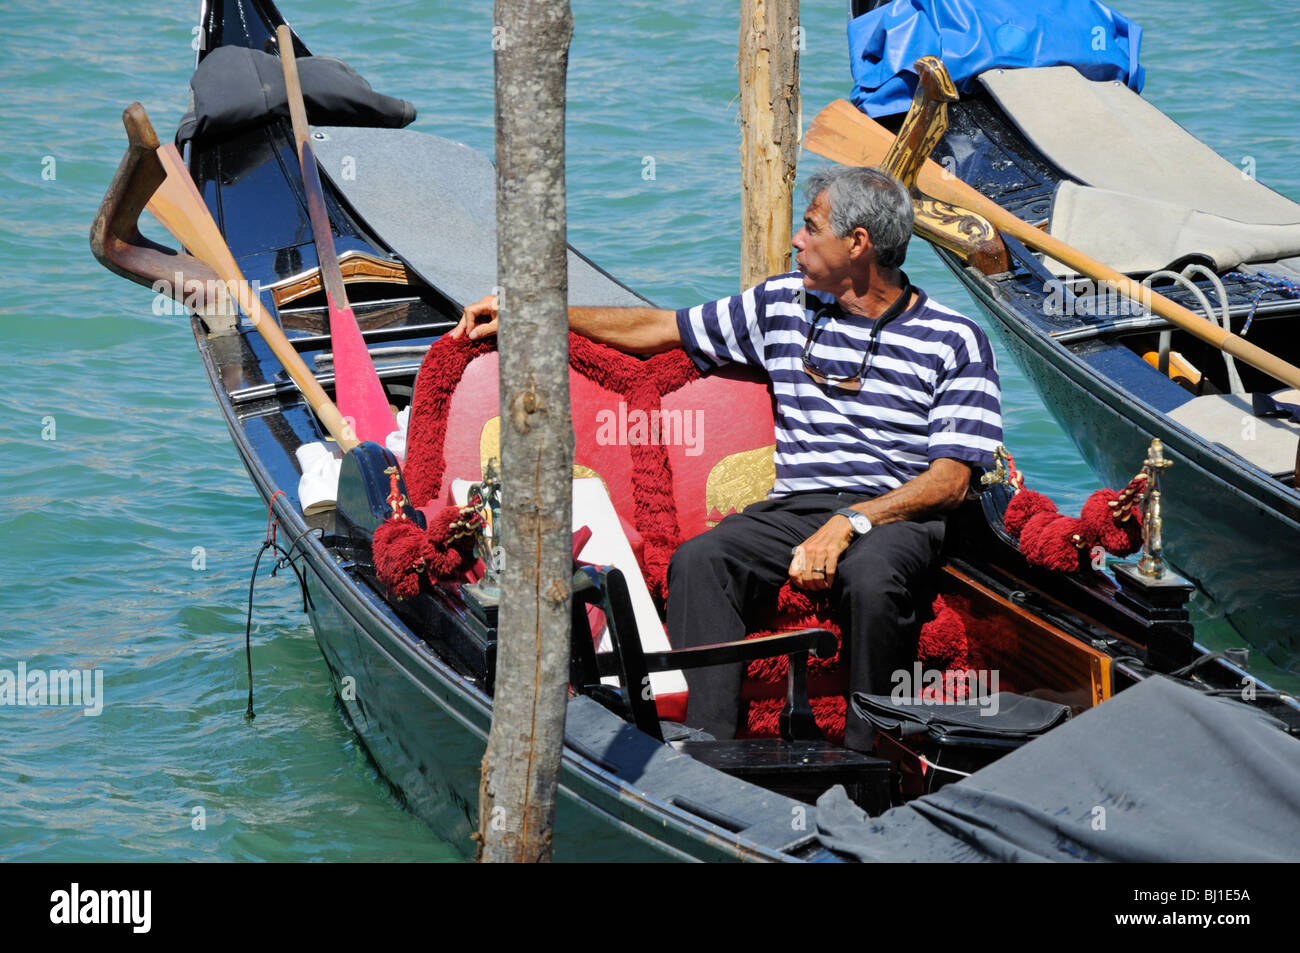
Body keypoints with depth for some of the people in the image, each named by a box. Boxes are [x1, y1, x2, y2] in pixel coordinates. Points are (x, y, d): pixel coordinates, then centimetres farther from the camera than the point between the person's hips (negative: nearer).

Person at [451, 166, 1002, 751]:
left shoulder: (955, 342, 1)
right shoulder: (784, 306, 16)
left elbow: (950, 481, -7)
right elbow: (656, 330, 24)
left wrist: (850, 523, -22)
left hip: (900, 517, -4)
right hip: (796, 506, 4)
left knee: (870, 576, -39)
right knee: (698, 561, -26)